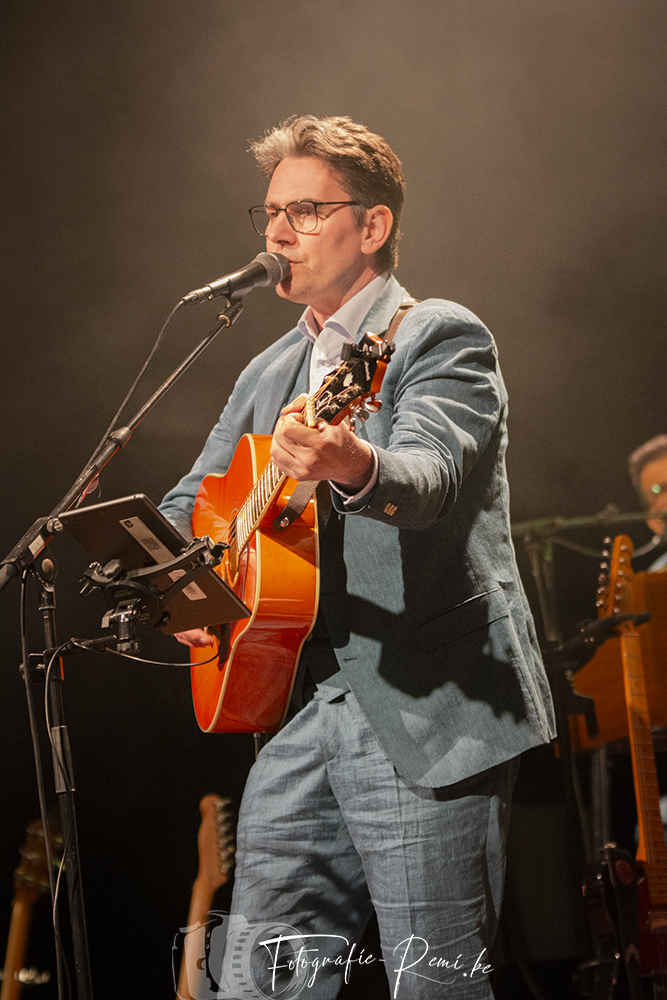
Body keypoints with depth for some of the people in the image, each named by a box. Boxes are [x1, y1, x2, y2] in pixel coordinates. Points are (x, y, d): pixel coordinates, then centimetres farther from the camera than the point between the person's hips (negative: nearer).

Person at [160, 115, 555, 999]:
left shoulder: (442, 337, -3)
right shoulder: (270, 373, 19)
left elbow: (428, 474, -23)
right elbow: (192, 504, 24)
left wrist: (352, 464, -45)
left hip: (426, 718, -7)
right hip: (301, 710, 7)